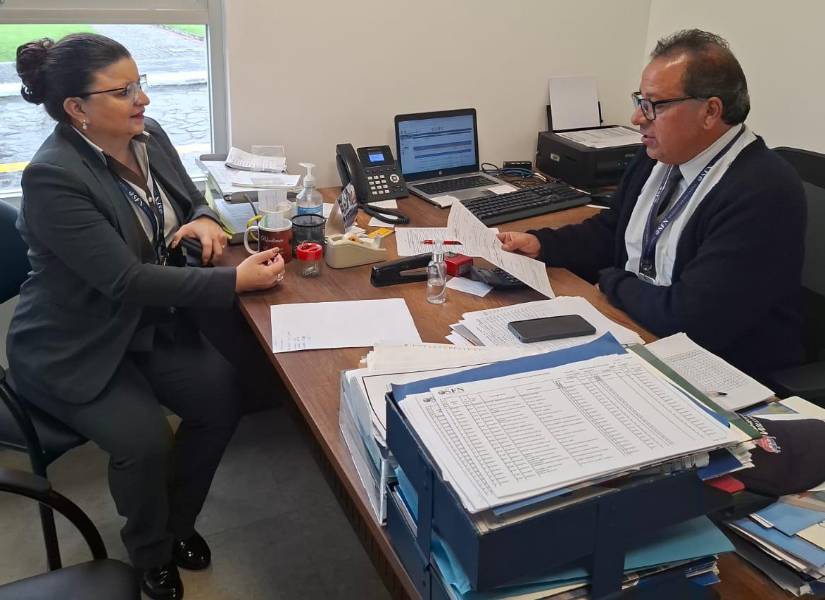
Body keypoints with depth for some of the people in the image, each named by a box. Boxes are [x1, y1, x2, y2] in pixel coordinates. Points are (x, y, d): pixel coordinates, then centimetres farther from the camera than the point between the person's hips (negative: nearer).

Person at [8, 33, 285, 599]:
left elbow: (191, 199, 12)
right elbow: (127, 280, -30)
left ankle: (178, 522, 17)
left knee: (224, 398, -11)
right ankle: (151, 553, 10)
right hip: (75, 347, -6)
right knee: (145, 438, -24)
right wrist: (235, 281, -32)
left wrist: (204, 219, -13)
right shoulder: (53, 177, -26)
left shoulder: (149, 135, -3)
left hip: (153, 325, 7)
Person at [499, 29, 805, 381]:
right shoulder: (658, 157, 1)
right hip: (632, 333, 7)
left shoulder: (763, 194, -24)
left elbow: (689, 318, -28)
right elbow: (610, 231, 16)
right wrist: (541, 245, 0)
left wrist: (611, 282, -12)